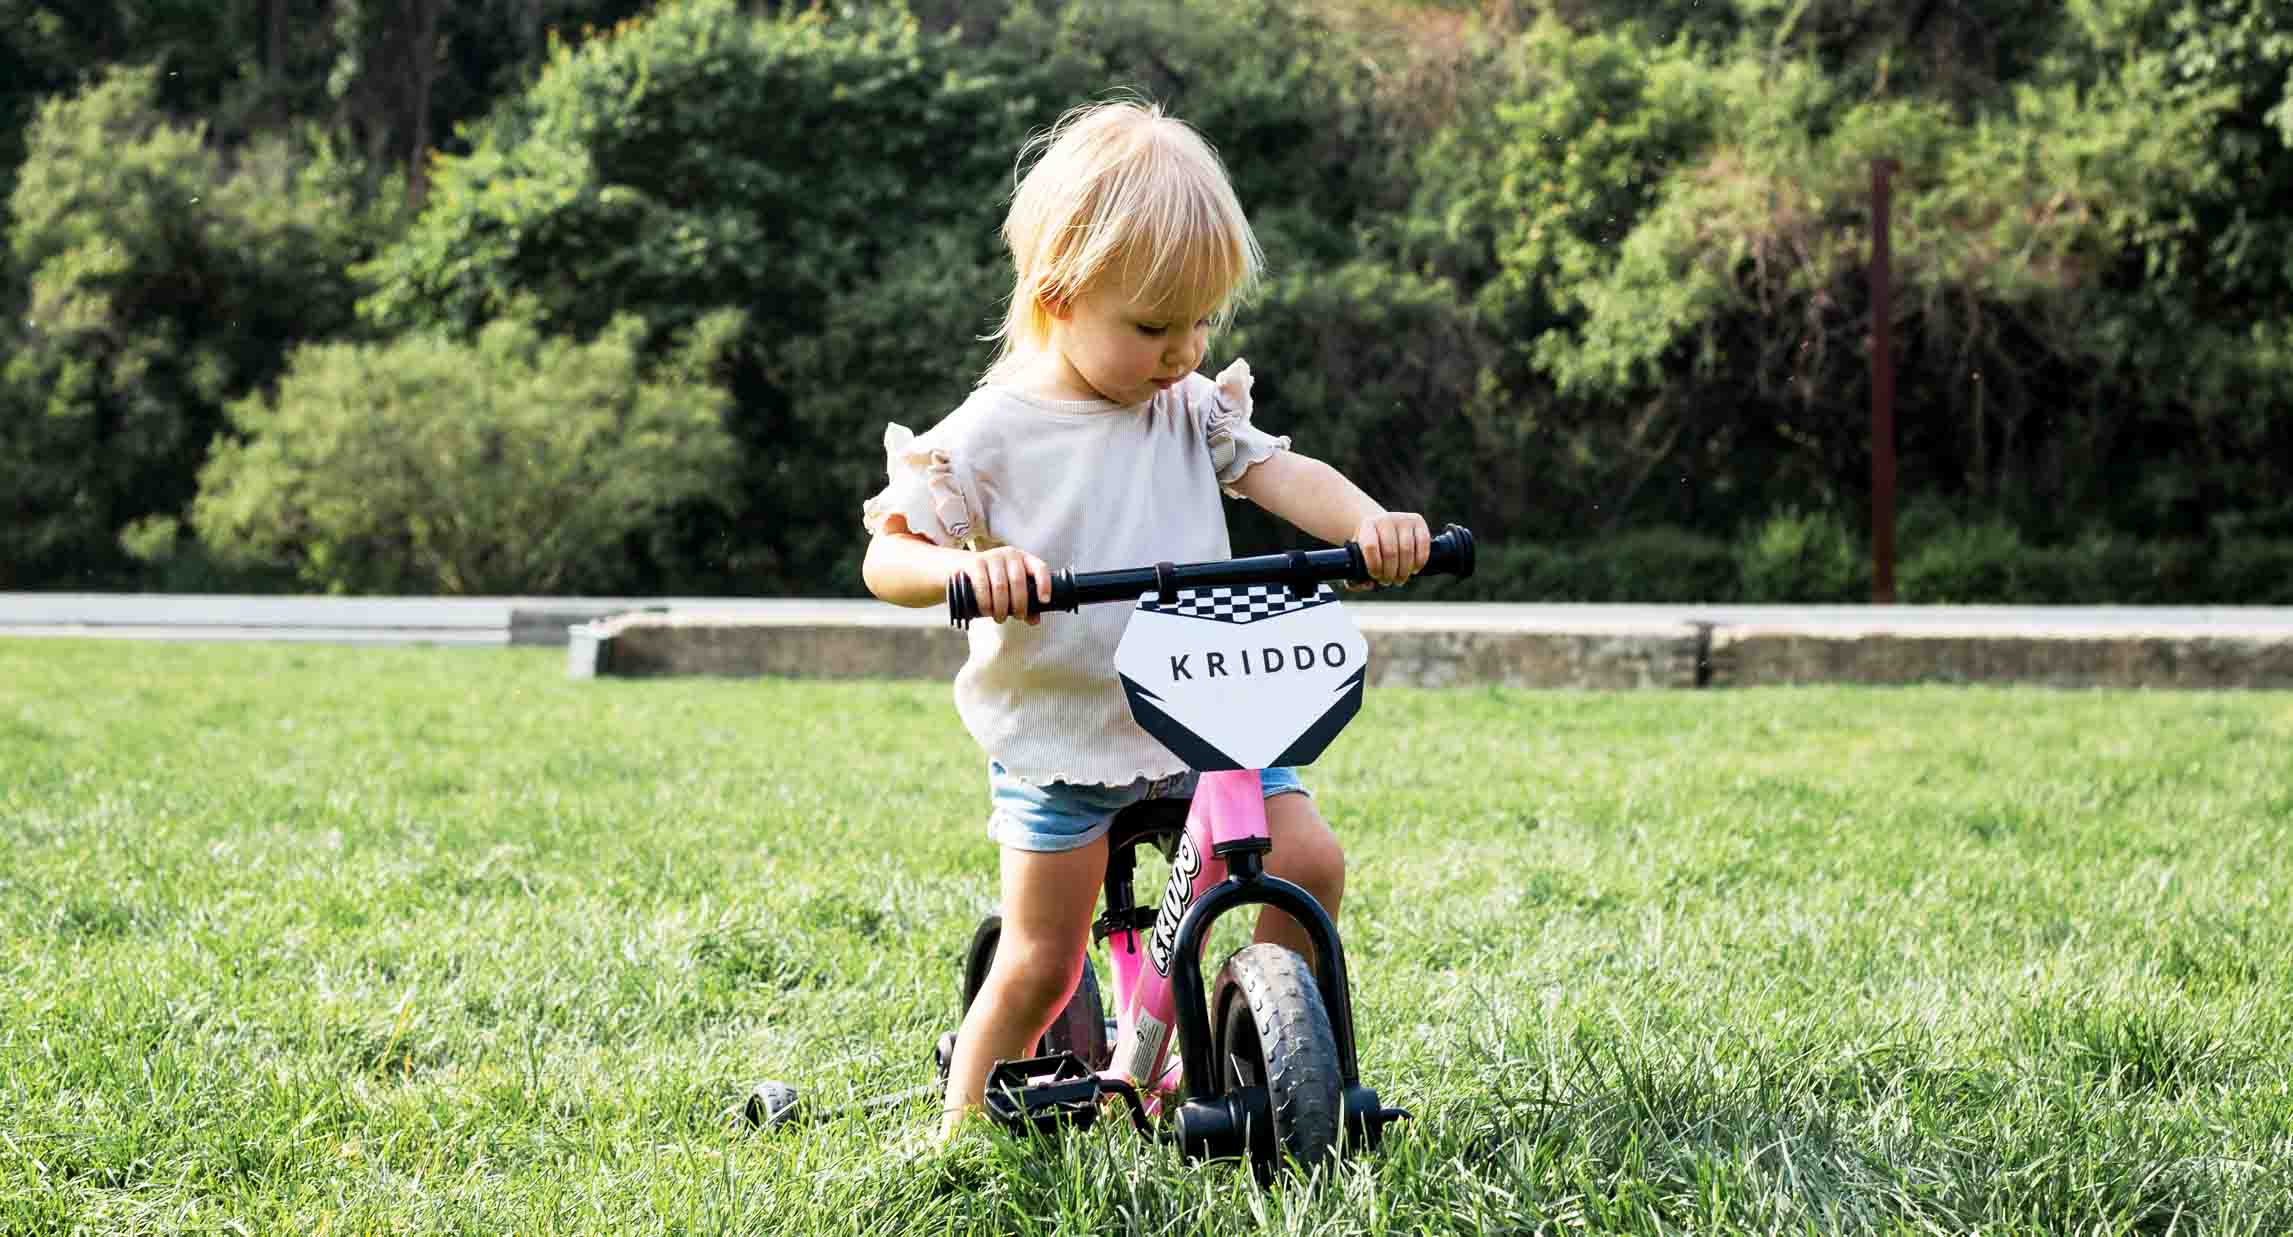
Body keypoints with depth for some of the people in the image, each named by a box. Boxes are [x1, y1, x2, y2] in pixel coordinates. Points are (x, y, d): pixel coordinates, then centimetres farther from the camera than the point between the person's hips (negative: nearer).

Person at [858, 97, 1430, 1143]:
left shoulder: (1192, 409, 6)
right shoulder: (992, 435, -8)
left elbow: (1278, 472, -3)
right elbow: (886, 556, -11)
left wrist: (1371, 523, -24)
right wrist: (968, 566, -34)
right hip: (1060, 734, -4)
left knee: (1308, 861, -10)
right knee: (1041, 963, -2)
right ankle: (961, 1126, 18)